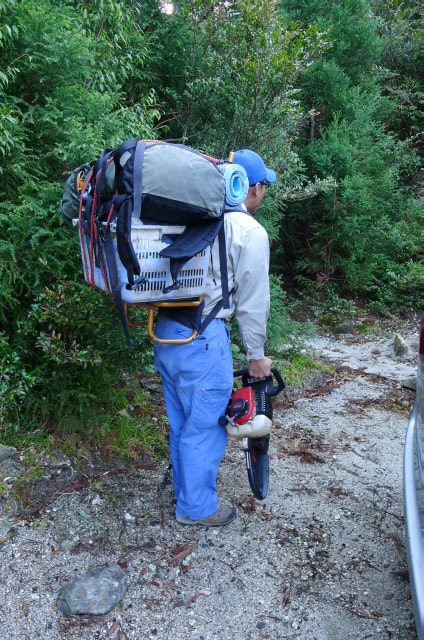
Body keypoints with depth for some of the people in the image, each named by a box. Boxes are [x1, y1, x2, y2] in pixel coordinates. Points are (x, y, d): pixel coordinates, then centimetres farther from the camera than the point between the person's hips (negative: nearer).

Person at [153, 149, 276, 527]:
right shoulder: (251, 233, -9)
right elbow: (253, 302, -6)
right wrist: (257, 356, 5)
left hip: (166, 331, 8)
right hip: (202, 339, -8)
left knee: (181, 423, 21)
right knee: (204, 427, 9)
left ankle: (185, 495, 40)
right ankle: (197, 507, 27)